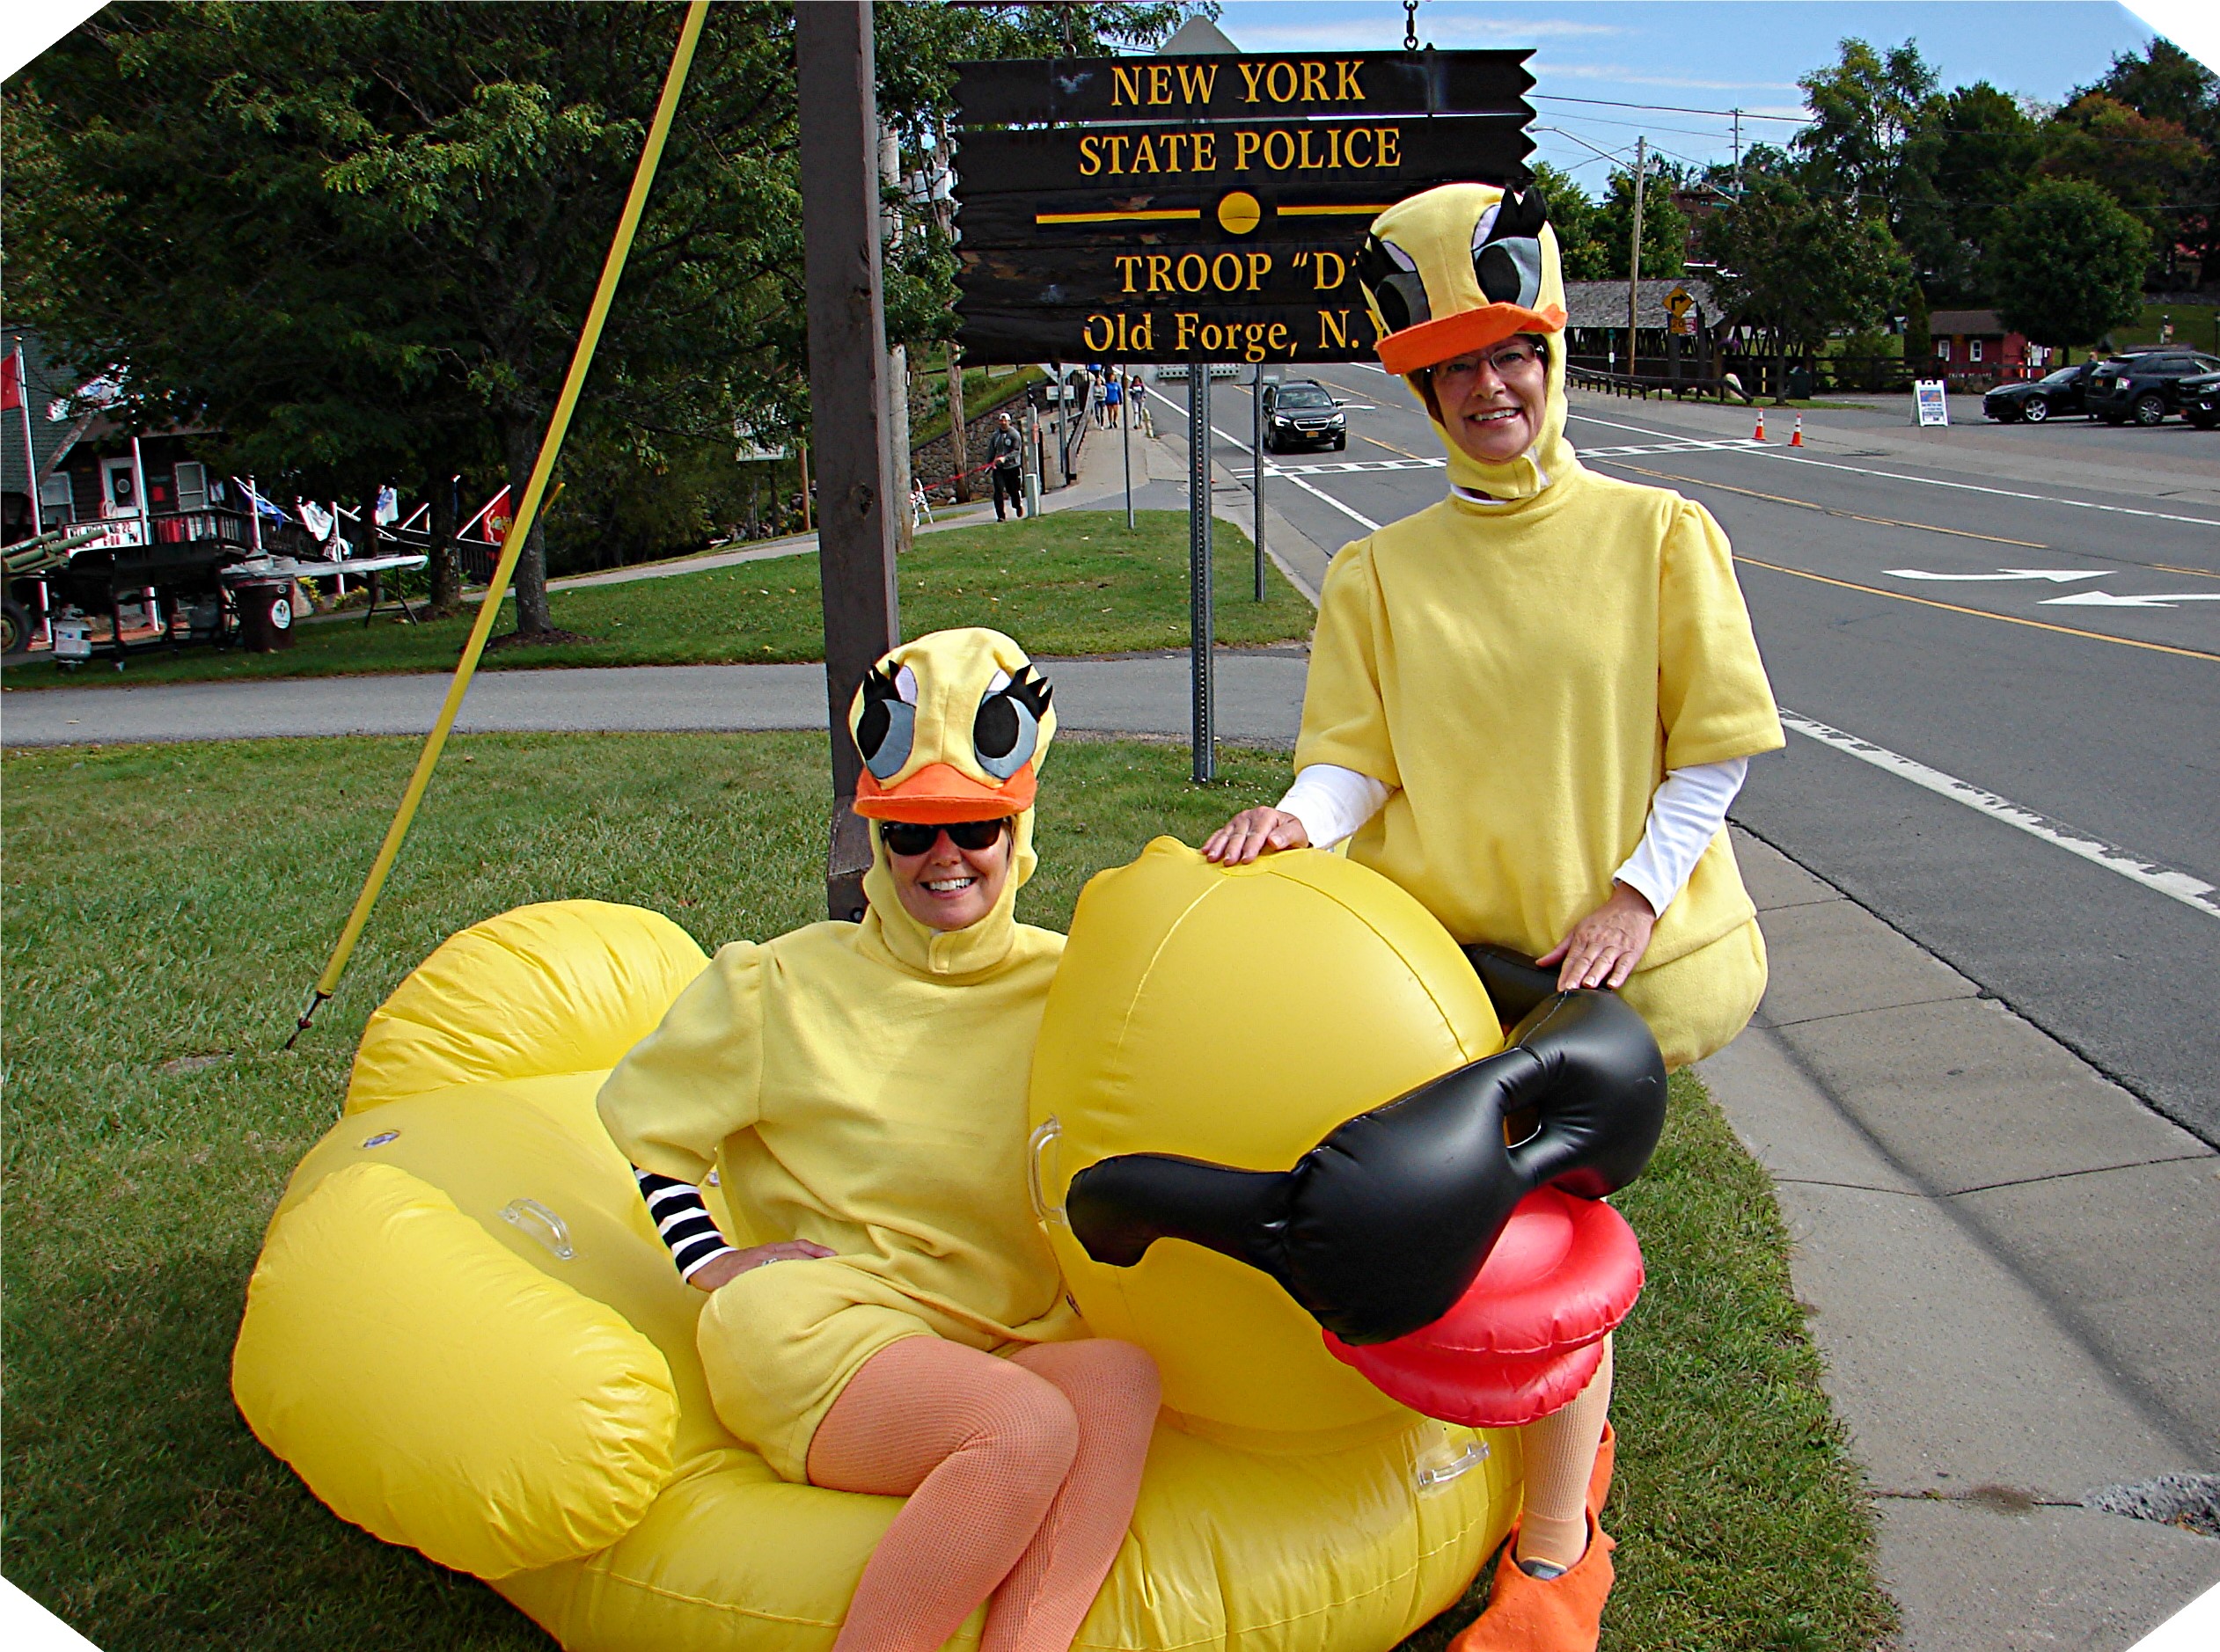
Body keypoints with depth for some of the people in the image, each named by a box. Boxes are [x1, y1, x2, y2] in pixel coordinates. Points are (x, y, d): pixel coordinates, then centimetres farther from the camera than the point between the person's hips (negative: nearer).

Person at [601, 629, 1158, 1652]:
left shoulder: (1067, 983, 14)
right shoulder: (787, 983, 9)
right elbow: (644, 1118, 16)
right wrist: (707, 1261, 3)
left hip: (1008, 1345, 3)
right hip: (815, 1326, -3)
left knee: (1119, 1375, -32)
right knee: (1029, 1430, -33)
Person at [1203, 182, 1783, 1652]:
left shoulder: (1657, 535, 2)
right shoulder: (1383, 571, 6)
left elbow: (1714, 749, 2)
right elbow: (1360, 758, 3)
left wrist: (1636, 889, -10)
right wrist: (1303, 814, -19)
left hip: (1603, 947, -2)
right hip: (1443, 939, 3)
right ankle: (1566, 1445, 36)